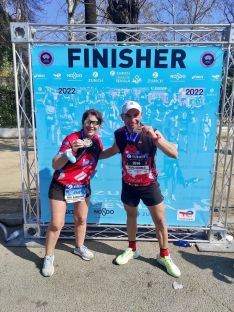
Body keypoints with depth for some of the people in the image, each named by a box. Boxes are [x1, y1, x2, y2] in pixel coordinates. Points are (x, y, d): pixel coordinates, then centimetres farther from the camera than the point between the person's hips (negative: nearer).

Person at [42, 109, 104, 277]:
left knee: (81, 219, 17)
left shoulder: (96, 140, -4)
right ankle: (48, 257, 21)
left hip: (83, 187, 5)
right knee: (56, 224, -2)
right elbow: (55, 165, -30)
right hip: (61, 187, -5)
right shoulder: (71, 139, -23)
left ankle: (79, 247, 42)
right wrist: (70, 150, -43)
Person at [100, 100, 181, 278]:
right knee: (131, 216, 19)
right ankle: (132, 249, 42)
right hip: (129, 185, 3)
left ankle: (164, 256, 29)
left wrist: (155, 137, -41)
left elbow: (174, 154, -30)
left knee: (160, 220, 6)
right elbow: (114, 150, 12)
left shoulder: (152, 133, -20)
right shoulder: (120, 134, -11)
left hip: (149, 185, -2)